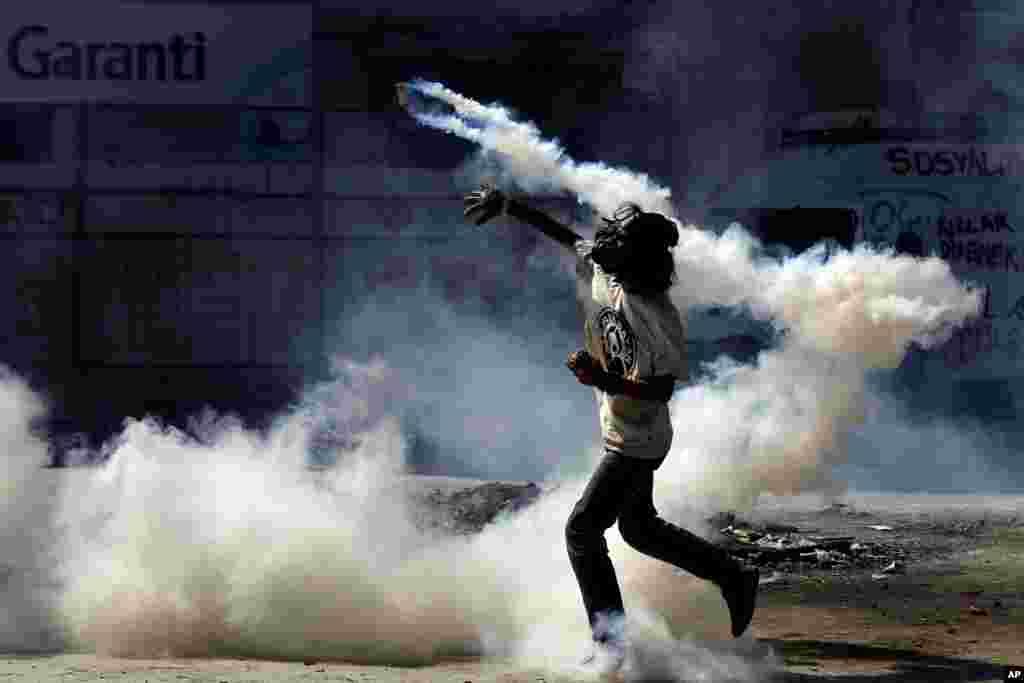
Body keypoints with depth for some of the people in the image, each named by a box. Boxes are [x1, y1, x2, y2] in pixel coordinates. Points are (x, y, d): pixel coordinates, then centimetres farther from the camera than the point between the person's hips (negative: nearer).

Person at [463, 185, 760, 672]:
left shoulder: (662, 319, -27)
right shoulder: (601, 272, -5)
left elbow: (663, 390, -25)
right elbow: (564, 235, 9)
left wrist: (606, 381, -38)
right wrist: (507, 206, 10)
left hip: (637, 443, -9)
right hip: (620, 434, 9)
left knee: (582, 529, -11)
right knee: (639, 528, 22)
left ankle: (610, 643, -6)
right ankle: (733, 577, 34)